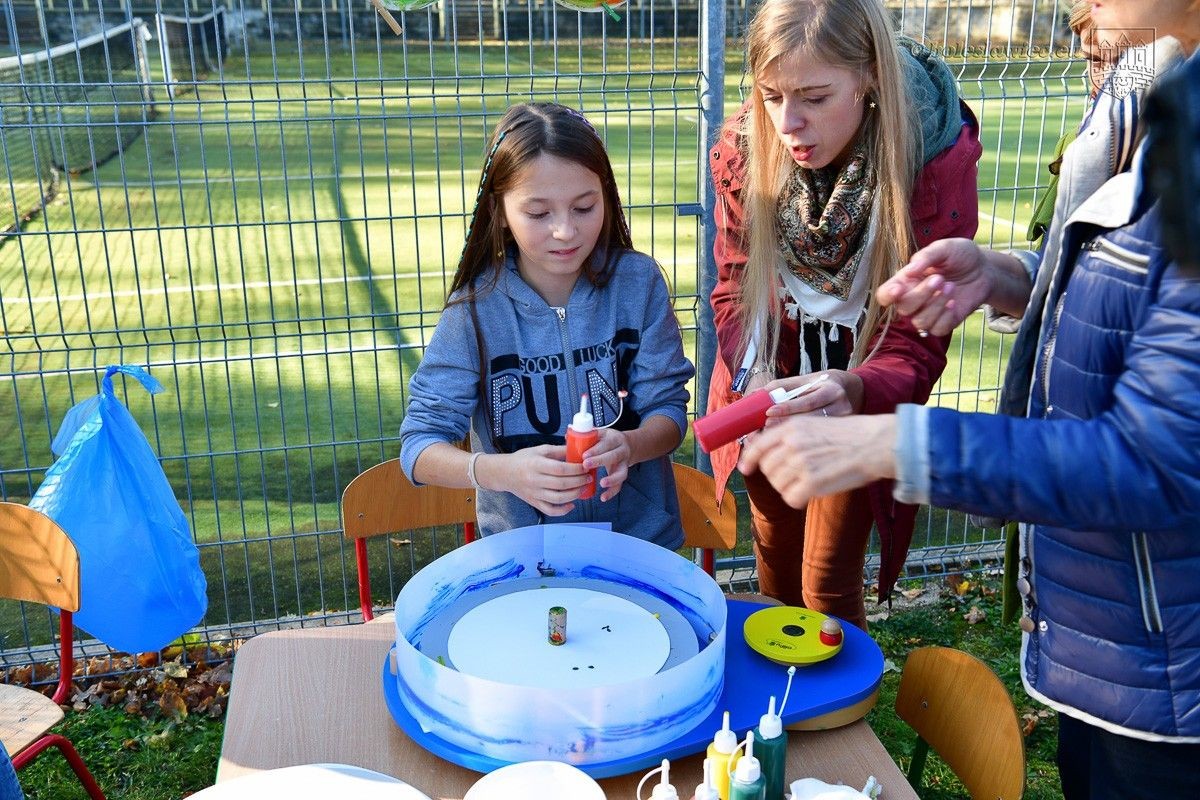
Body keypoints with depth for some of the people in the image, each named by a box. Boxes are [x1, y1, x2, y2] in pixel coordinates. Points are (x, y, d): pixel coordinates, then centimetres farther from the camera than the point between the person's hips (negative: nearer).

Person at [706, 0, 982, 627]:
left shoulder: (935, 159, -26)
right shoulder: (744, 149, -17)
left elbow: (918, 340, -24)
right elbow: (734, 291, -8)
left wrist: (854, 391, -46)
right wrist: (754, 379, -27)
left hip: (861, 404, -3)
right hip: (764, 403, 3)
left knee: (828, 583, 5)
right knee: (774, 557, 23)